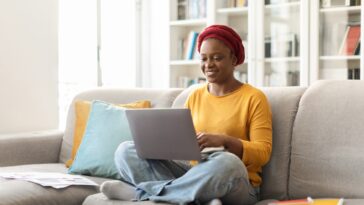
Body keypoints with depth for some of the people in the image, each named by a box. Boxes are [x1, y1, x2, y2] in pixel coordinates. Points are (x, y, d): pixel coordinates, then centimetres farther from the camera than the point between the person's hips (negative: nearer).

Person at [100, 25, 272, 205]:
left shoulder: (254, 98, -1)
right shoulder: (195, 96, 14)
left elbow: (263, 153, -9)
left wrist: (225, 140, -25)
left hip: (235, 185, -4)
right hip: (194, 176, 4)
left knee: (227, 162, -41)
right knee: (126, 151, -12)